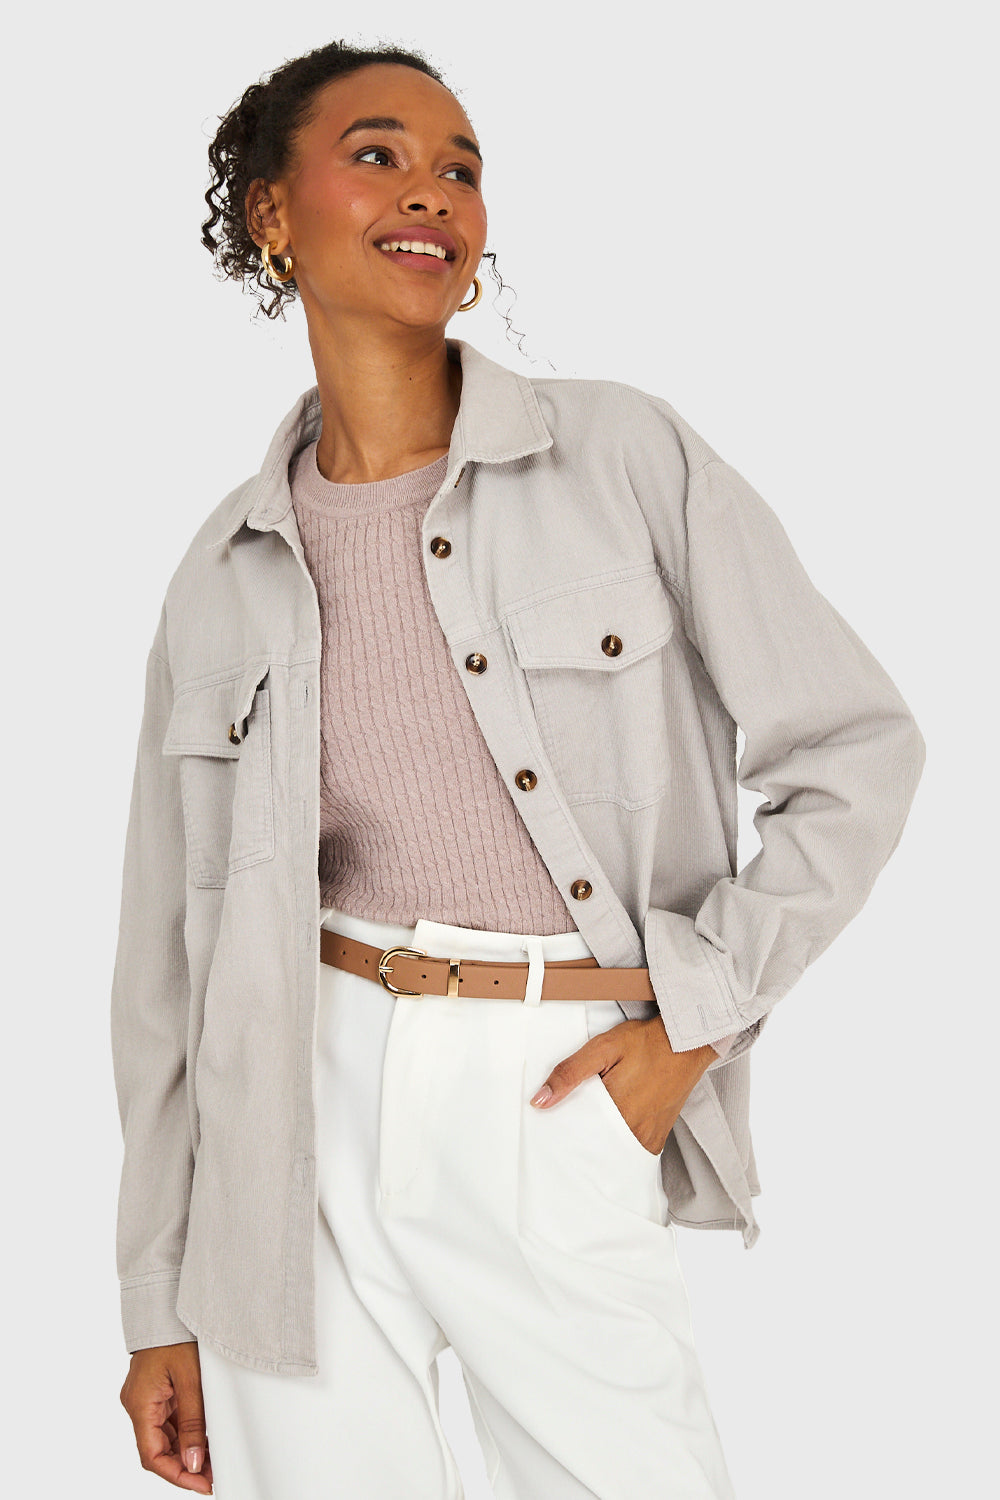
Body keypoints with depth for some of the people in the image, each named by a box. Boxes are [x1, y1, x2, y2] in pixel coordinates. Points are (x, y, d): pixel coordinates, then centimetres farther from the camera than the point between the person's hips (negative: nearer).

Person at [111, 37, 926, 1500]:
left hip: (564, 1120, -2)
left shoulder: (624, 453, -3)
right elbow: (175, 946, 8)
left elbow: (859, 751, 0)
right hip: (309, 1112, 2)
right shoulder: (228, 571, 5)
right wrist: (162, 1304, 9)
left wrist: (693, 1021, -7)